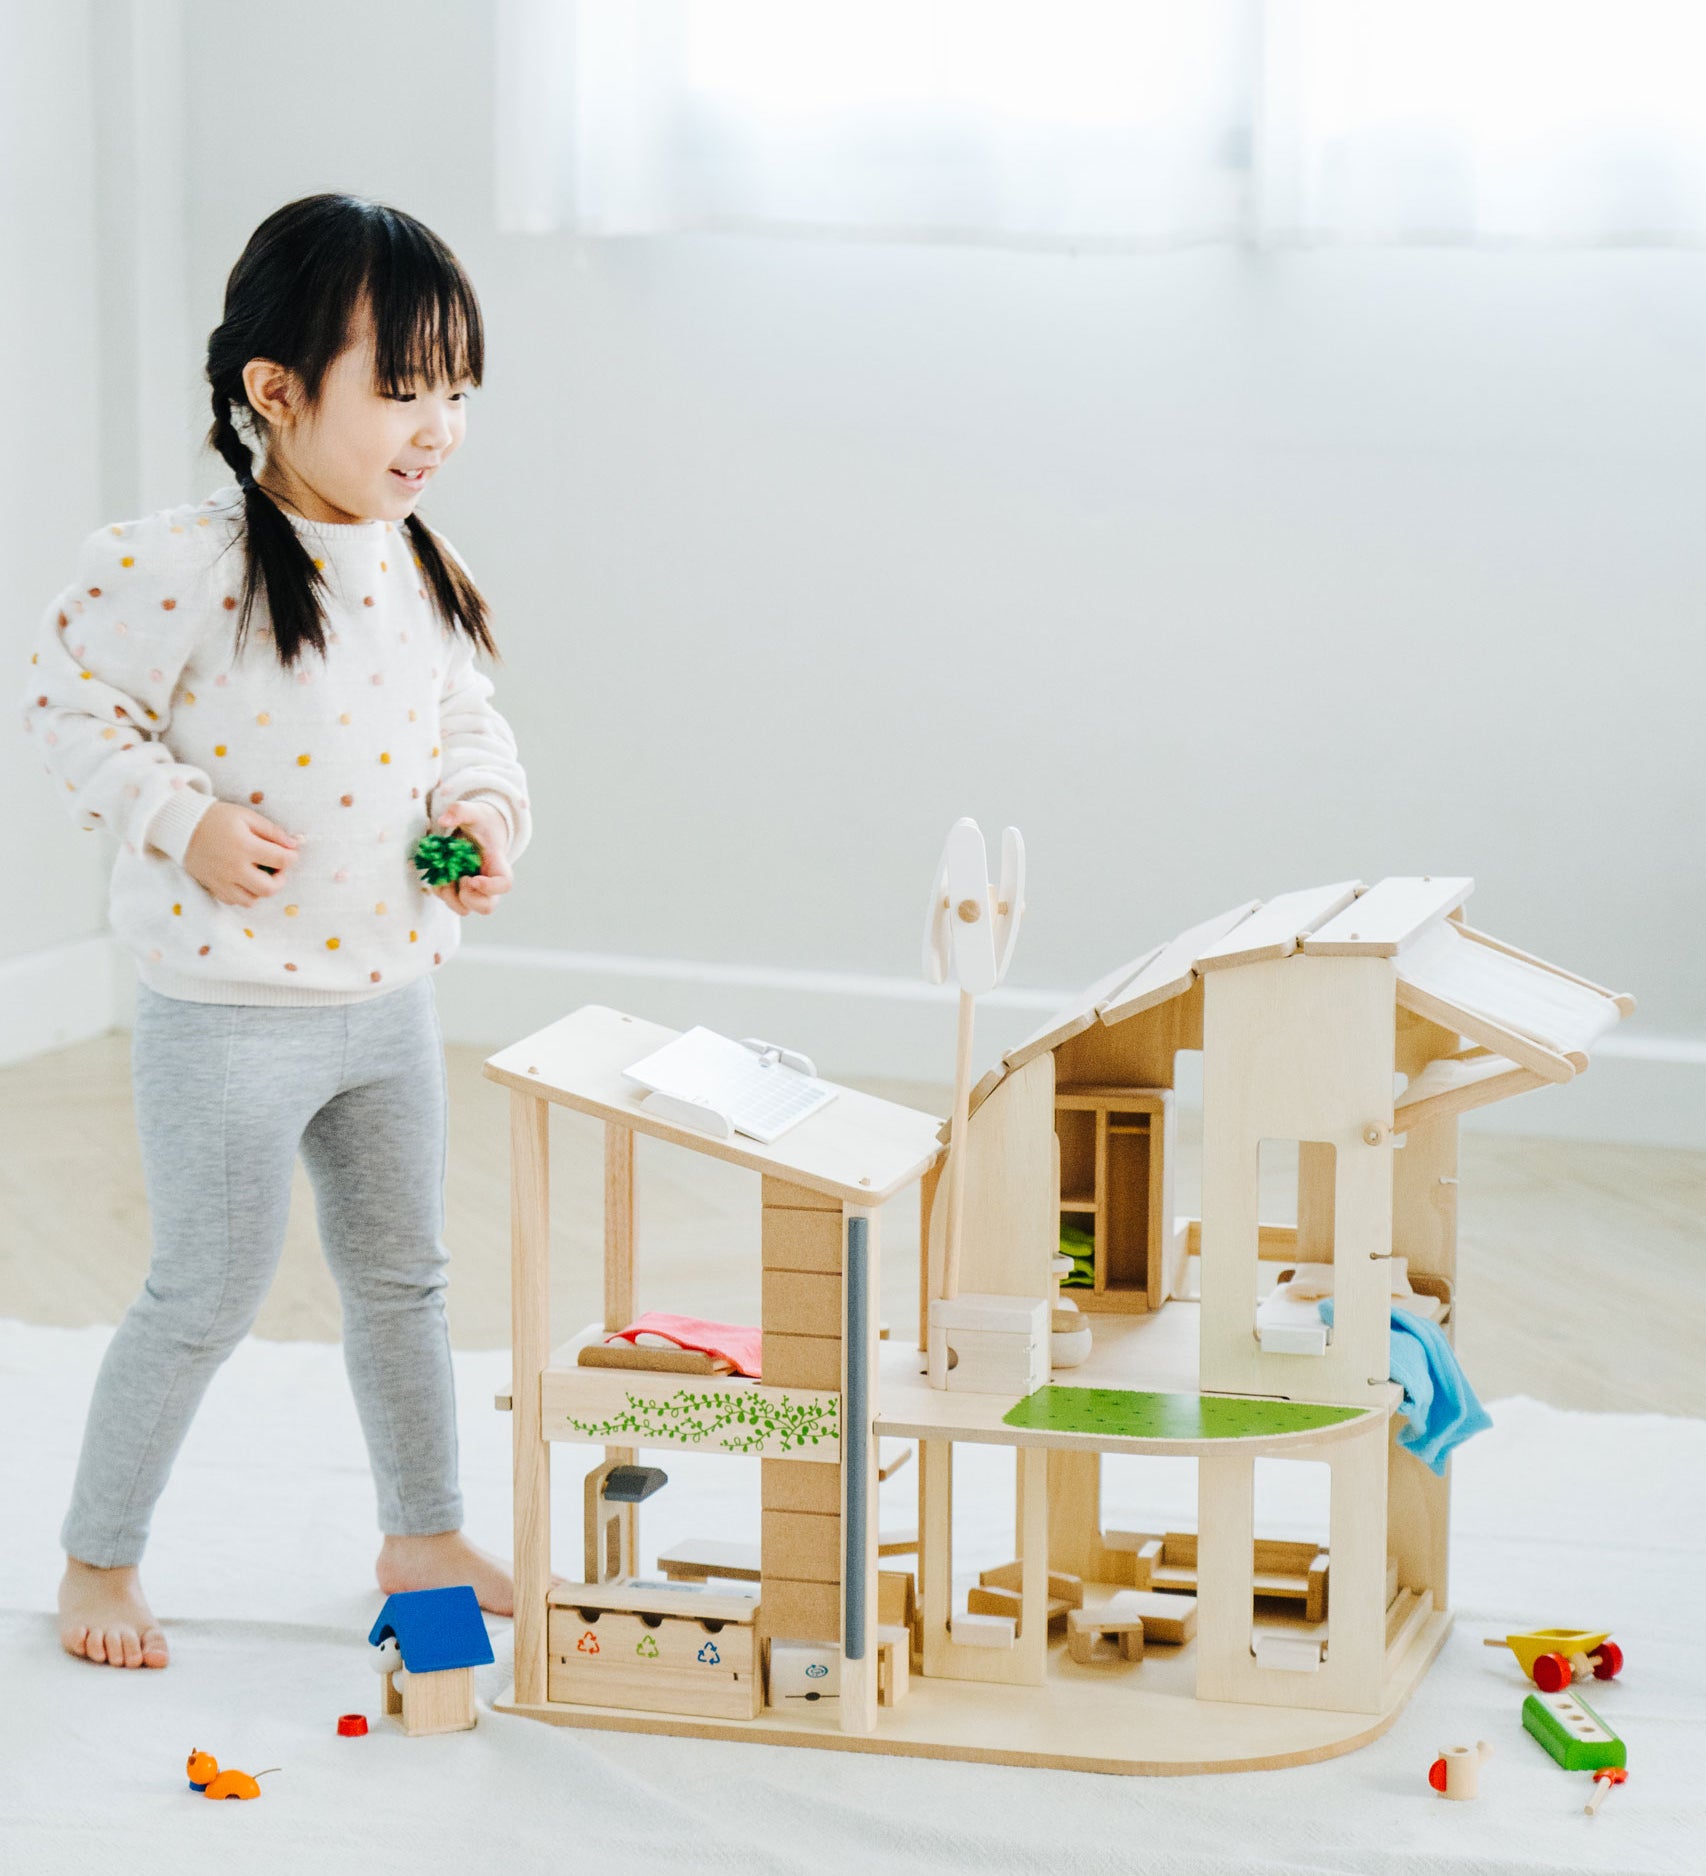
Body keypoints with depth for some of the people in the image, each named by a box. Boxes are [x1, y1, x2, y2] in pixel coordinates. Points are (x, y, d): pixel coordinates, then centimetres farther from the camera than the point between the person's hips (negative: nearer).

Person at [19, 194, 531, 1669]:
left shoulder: (423, 568, 2)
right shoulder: (185, 567, -20)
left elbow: (465, 717, 17)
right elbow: (74, 706, -12)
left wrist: (486, 810, -2)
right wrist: (183, 824, -21)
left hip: (390, 988, 7)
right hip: (229, 1006, -7)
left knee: (404, 1278, 17)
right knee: (209, 1295, 2)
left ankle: (428, 1539, 33)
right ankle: (99, 1560, 20)